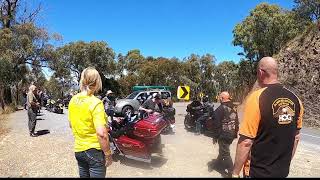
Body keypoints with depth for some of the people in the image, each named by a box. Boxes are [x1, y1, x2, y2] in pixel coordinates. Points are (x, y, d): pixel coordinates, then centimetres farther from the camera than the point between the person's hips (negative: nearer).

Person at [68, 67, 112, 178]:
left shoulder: (73, 100, 0)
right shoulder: (95, 103, -21)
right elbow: (101, 134, -26)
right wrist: (108, 154, -16)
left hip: (78, 149, 7)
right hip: (94, 150, -6)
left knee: (83, 175, 23)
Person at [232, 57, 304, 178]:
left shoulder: (257, 98, -21)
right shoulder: (295, 99, -3)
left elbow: (246, 142, -22)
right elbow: (296, 137, 8)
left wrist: (235, 172, -10)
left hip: (258, 172, -5)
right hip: (283, 171, 6)